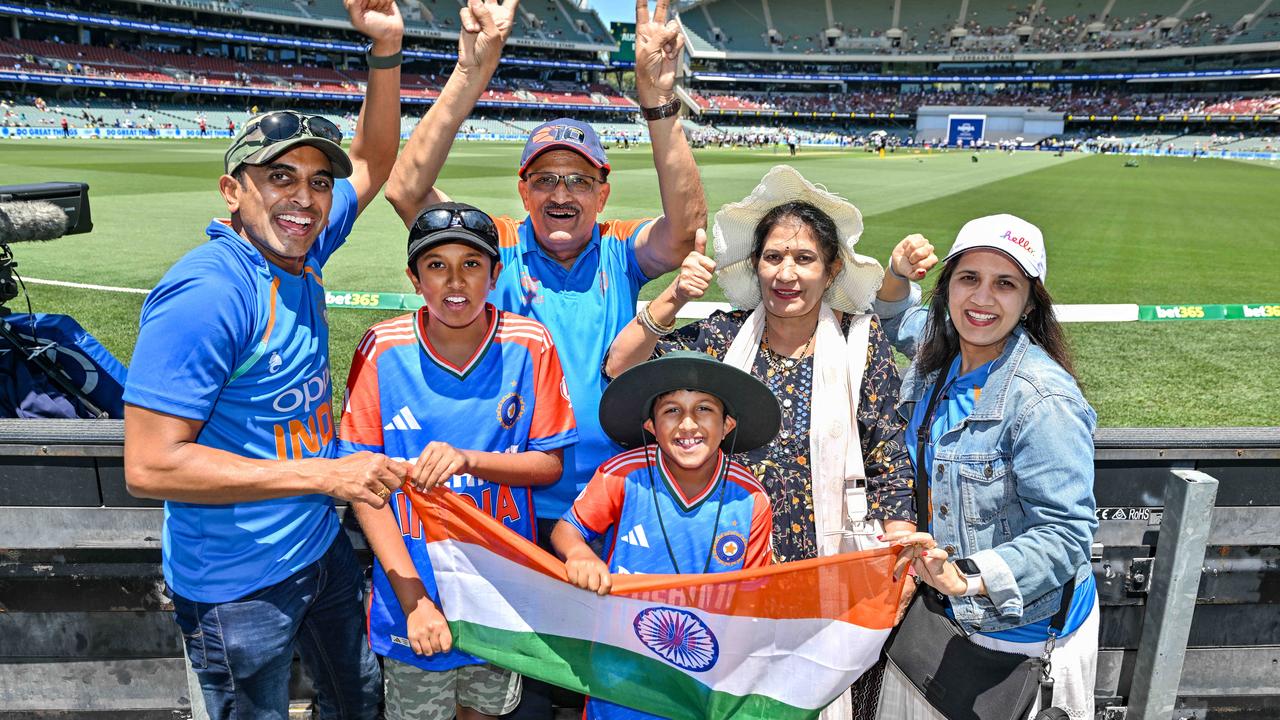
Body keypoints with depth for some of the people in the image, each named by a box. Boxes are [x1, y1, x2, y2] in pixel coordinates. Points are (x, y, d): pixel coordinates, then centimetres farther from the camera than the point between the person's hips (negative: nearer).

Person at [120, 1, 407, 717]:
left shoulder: (298, 251, -2)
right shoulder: (207, 293, -25)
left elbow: (372, 162, 11)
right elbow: (150, 464, -26)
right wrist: (324, 474, -26)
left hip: (320, 546, 8)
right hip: (240, 586, -7)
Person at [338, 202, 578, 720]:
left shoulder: (529, 346, -11)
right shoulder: (383, 349, -12)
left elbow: (551, 464, -5)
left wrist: (467, 459, -24)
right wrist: (413, 597, -16)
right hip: (413, 585, -1)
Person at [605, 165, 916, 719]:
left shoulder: (861, 340, -3)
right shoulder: (725, 335, -2)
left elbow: (890, 459, -2)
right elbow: (621, 369, -8)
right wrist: (674, 297, -14)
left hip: (833, 570, -1)